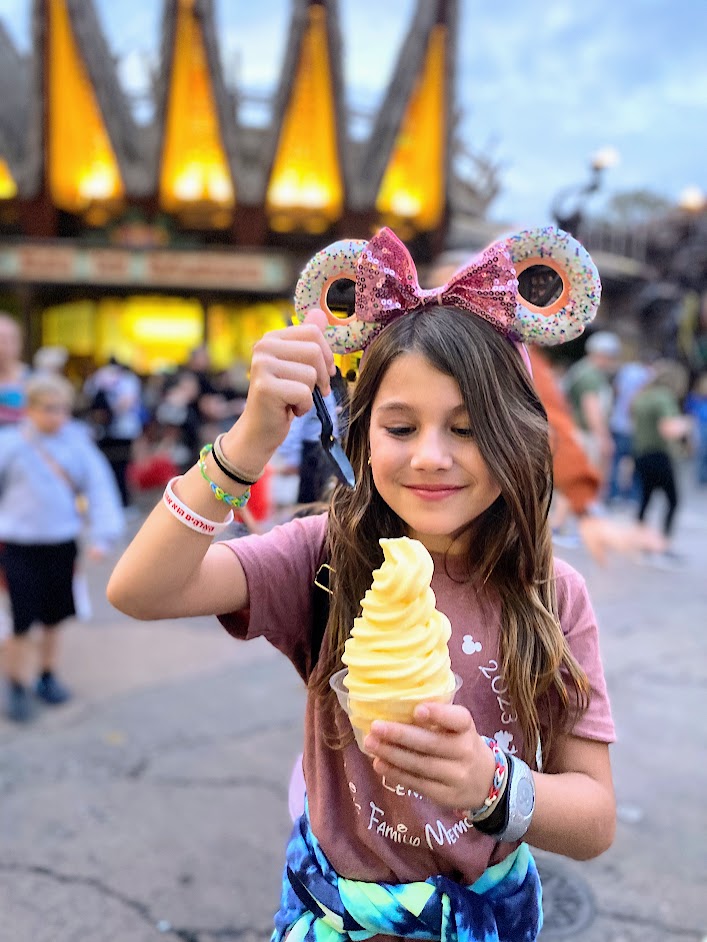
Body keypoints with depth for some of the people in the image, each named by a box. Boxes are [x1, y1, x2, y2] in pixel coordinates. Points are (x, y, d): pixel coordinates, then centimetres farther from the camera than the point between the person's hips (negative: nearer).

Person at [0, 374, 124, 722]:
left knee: (53, 618, 17)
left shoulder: (77, 441, -3)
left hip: (62, 544, 3)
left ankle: (48, 677, 37)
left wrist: (101, 536, -11)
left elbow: (99, 487, -4)